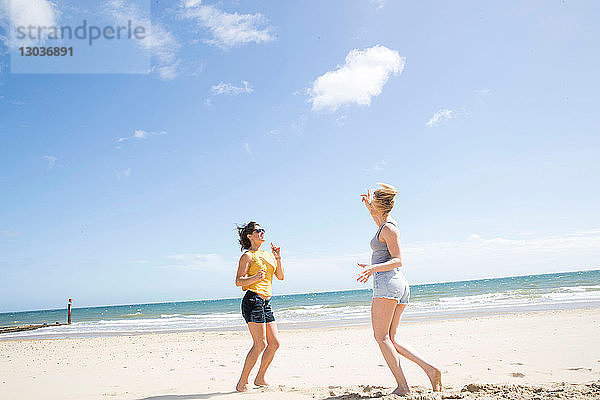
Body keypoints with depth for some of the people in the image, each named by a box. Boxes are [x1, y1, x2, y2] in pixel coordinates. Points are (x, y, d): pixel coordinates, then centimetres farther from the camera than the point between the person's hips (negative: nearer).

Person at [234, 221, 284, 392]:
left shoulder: (269, 254, 19)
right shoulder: (248, 256, -2)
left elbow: (280, 276, 16)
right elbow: (238, 281, -8)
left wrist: (278, 257, 6)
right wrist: (255, 277, -25)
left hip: (266, 303, 8)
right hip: (253, 300, -8)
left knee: (274, 343, 5)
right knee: (260, 343, -12)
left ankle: (260, 379, 19)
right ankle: (242, 382, -2)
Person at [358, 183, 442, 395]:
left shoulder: (389, 228, -8)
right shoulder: (390, 223, 18)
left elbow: (398, 261, -14)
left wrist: (373, 268, -27)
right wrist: (369, 206, 44)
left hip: (387, 282, -9)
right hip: (401, 285, 9)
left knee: (381, 337, -7)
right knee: (390, 339, 9)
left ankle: (403, 387, -9)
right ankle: (430, 369, 0)